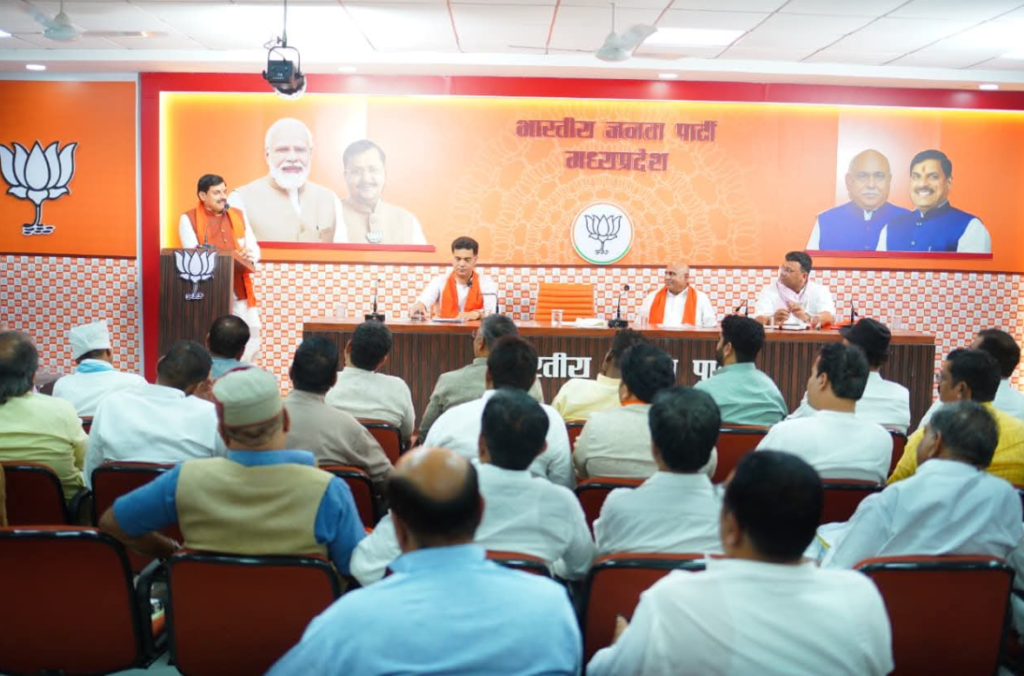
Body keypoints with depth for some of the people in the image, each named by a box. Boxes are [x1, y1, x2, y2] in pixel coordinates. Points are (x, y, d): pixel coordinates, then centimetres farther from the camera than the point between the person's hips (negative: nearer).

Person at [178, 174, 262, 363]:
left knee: (251, 337, 0)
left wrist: (249, 256, -14)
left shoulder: (239, 215, 13)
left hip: (240, 292, 4)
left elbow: (254, 248, 11)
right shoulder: (189, 219, 0)